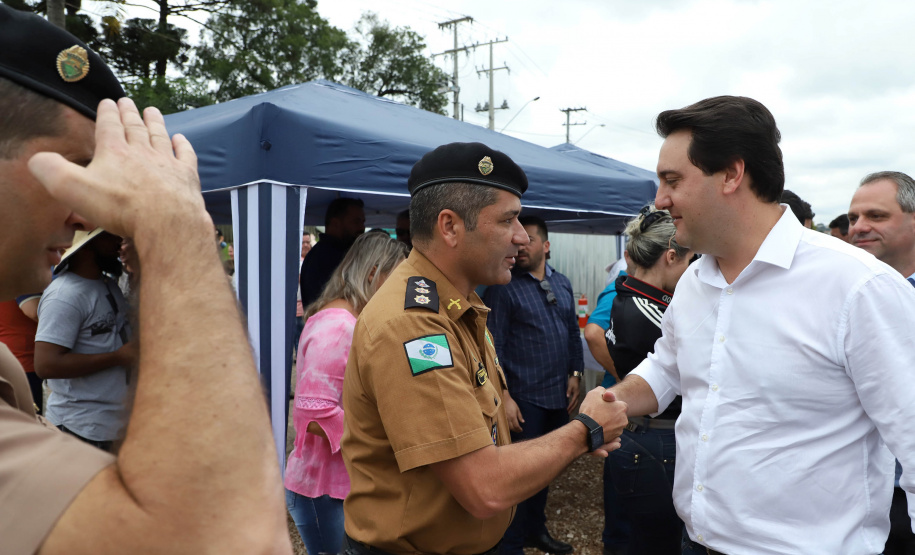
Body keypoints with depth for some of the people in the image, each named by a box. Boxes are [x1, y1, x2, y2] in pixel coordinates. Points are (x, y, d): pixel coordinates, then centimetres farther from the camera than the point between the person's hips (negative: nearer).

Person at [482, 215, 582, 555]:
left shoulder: (562, 284, 9)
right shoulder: (503, 288, -9)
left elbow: (574, 334, 16)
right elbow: (494, 348, -12)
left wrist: (575, 374, 9)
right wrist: (505, 398, -16)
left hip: (559, 397, 6)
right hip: (525, 399, -6)